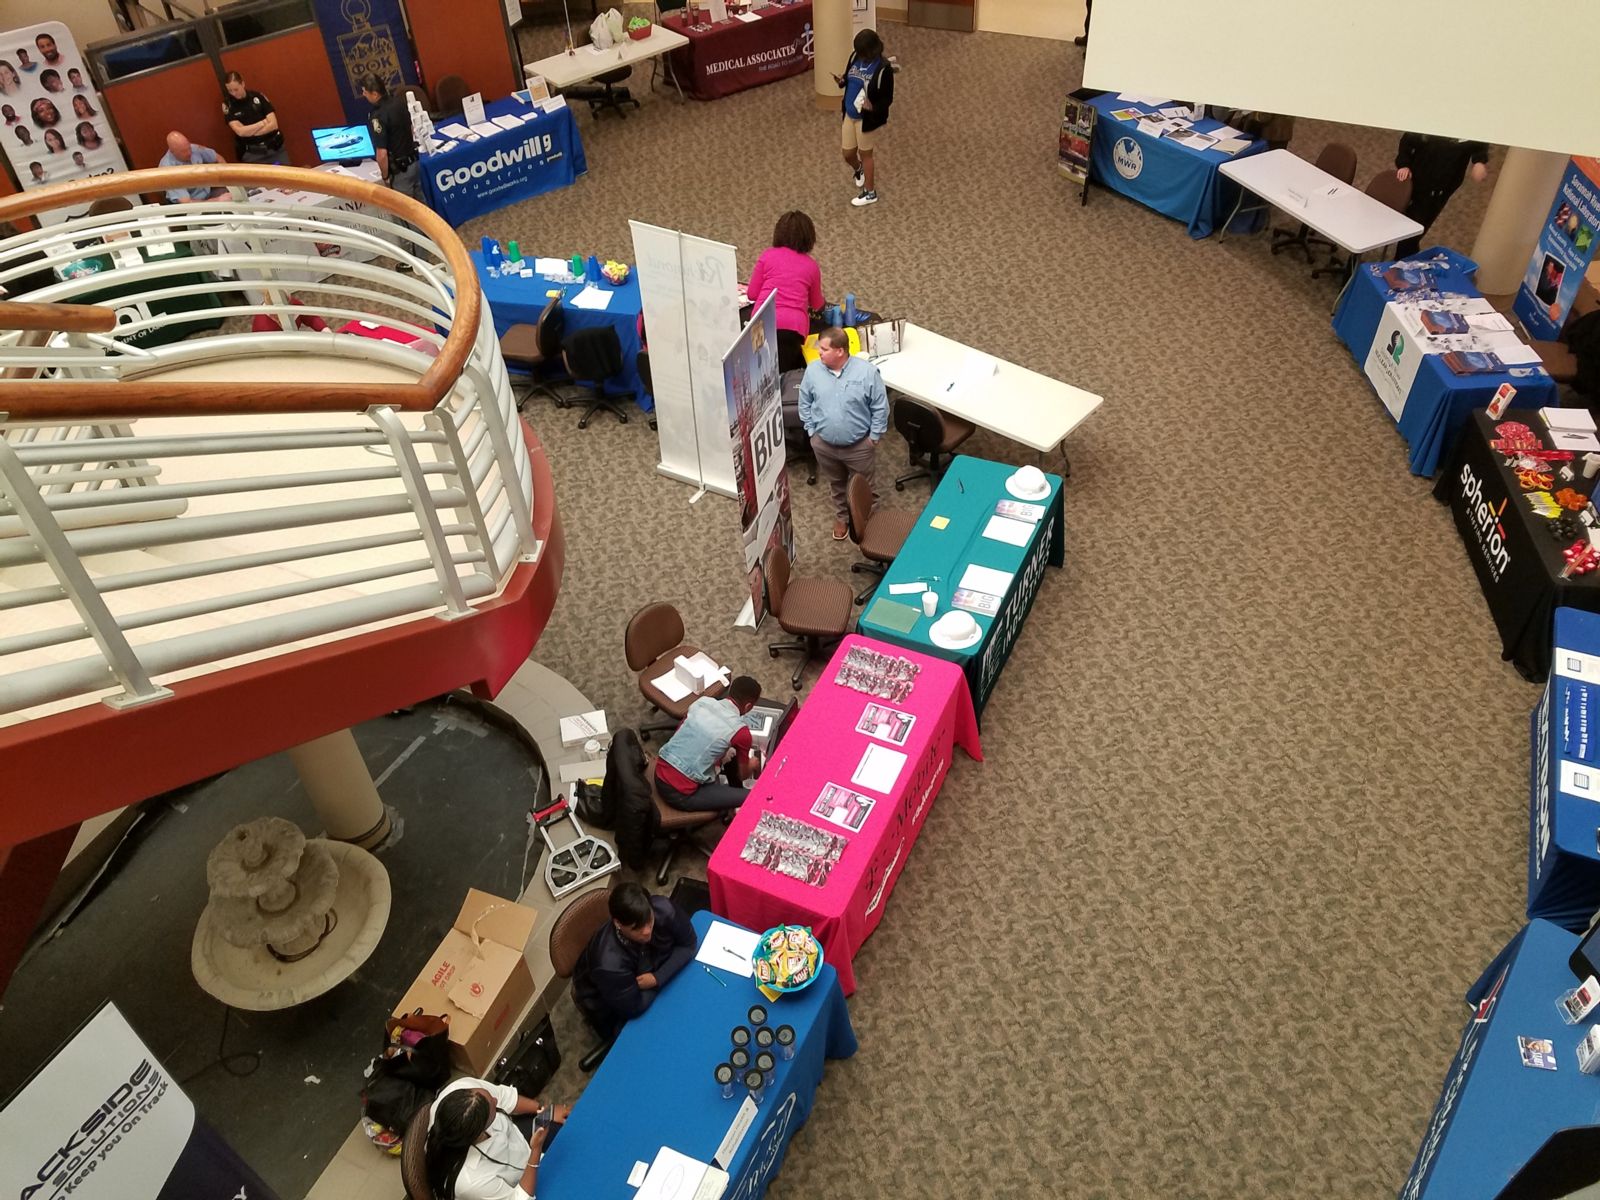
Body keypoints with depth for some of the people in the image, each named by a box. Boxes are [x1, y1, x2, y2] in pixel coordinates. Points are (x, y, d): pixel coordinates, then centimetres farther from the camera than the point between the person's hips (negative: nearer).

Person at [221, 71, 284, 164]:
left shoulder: (258, 96, -1)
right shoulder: (227, 105, -3)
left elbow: (273, 124, -8)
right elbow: (240, 131, -14)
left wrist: (249, 132, -11)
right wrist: (263, 122, -10)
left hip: (275, 148, 1)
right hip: (251, 154, -1)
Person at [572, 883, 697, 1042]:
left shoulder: (663, 909, -33)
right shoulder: (609, 963, -43)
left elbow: (688, 944, -16)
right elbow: (634, 1008, -29)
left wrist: (659, 978, -27)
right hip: (612, 1008, -4)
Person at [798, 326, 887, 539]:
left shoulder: (867, 372, -21)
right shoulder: (813, 370, -12)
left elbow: (880, 407, -11)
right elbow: (805, 403, 3)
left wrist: (874, 436, -8)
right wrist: (811, 431, 2)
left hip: (859, 445, -2)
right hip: (824, 444, 3)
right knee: (836, 484, 25)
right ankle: (841, 516, 49)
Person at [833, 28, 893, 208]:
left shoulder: (883, 68, -21)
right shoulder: (855, 57, -4)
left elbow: (888, 99, -16)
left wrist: (873, 107, -34)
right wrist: (841, 81, -11)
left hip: (867, 118, -6)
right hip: (849, 114, 6)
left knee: (865, 154, 8)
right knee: (848, 154, 16)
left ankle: (870, 193, 26)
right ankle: (858, 169, 52)